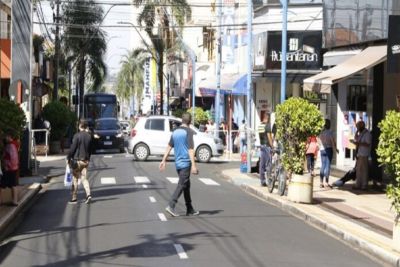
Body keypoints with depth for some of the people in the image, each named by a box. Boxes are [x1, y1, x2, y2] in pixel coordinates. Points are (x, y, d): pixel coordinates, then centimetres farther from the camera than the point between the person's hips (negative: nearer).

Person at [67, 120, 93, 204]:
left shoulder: (77, 136, -12)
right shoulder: (89, 136, 5)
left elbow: (72, 148, -12)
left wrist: (68, 158, -3)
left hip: (77, 160, -5)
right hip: (86, 160, 5)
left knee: (75, 179, 5)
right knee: (84, 178, 7)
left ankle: (74, 198, 9)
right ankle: (88, 194, -12)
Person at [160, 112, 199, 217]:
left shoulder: (175, 132, 12)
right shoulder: (189, 131, -9)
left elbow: (169, 147, 11)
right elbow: (190, 149, -15)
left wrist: (163, 161, 14)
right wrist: (193, 165, -18)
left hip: (178, 163, 7)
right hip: (186, 162, -7)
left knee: (186, 185, 13)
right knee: (182, 185, -7)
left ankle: (190, 209, 17)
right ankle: (171, 205, -19)